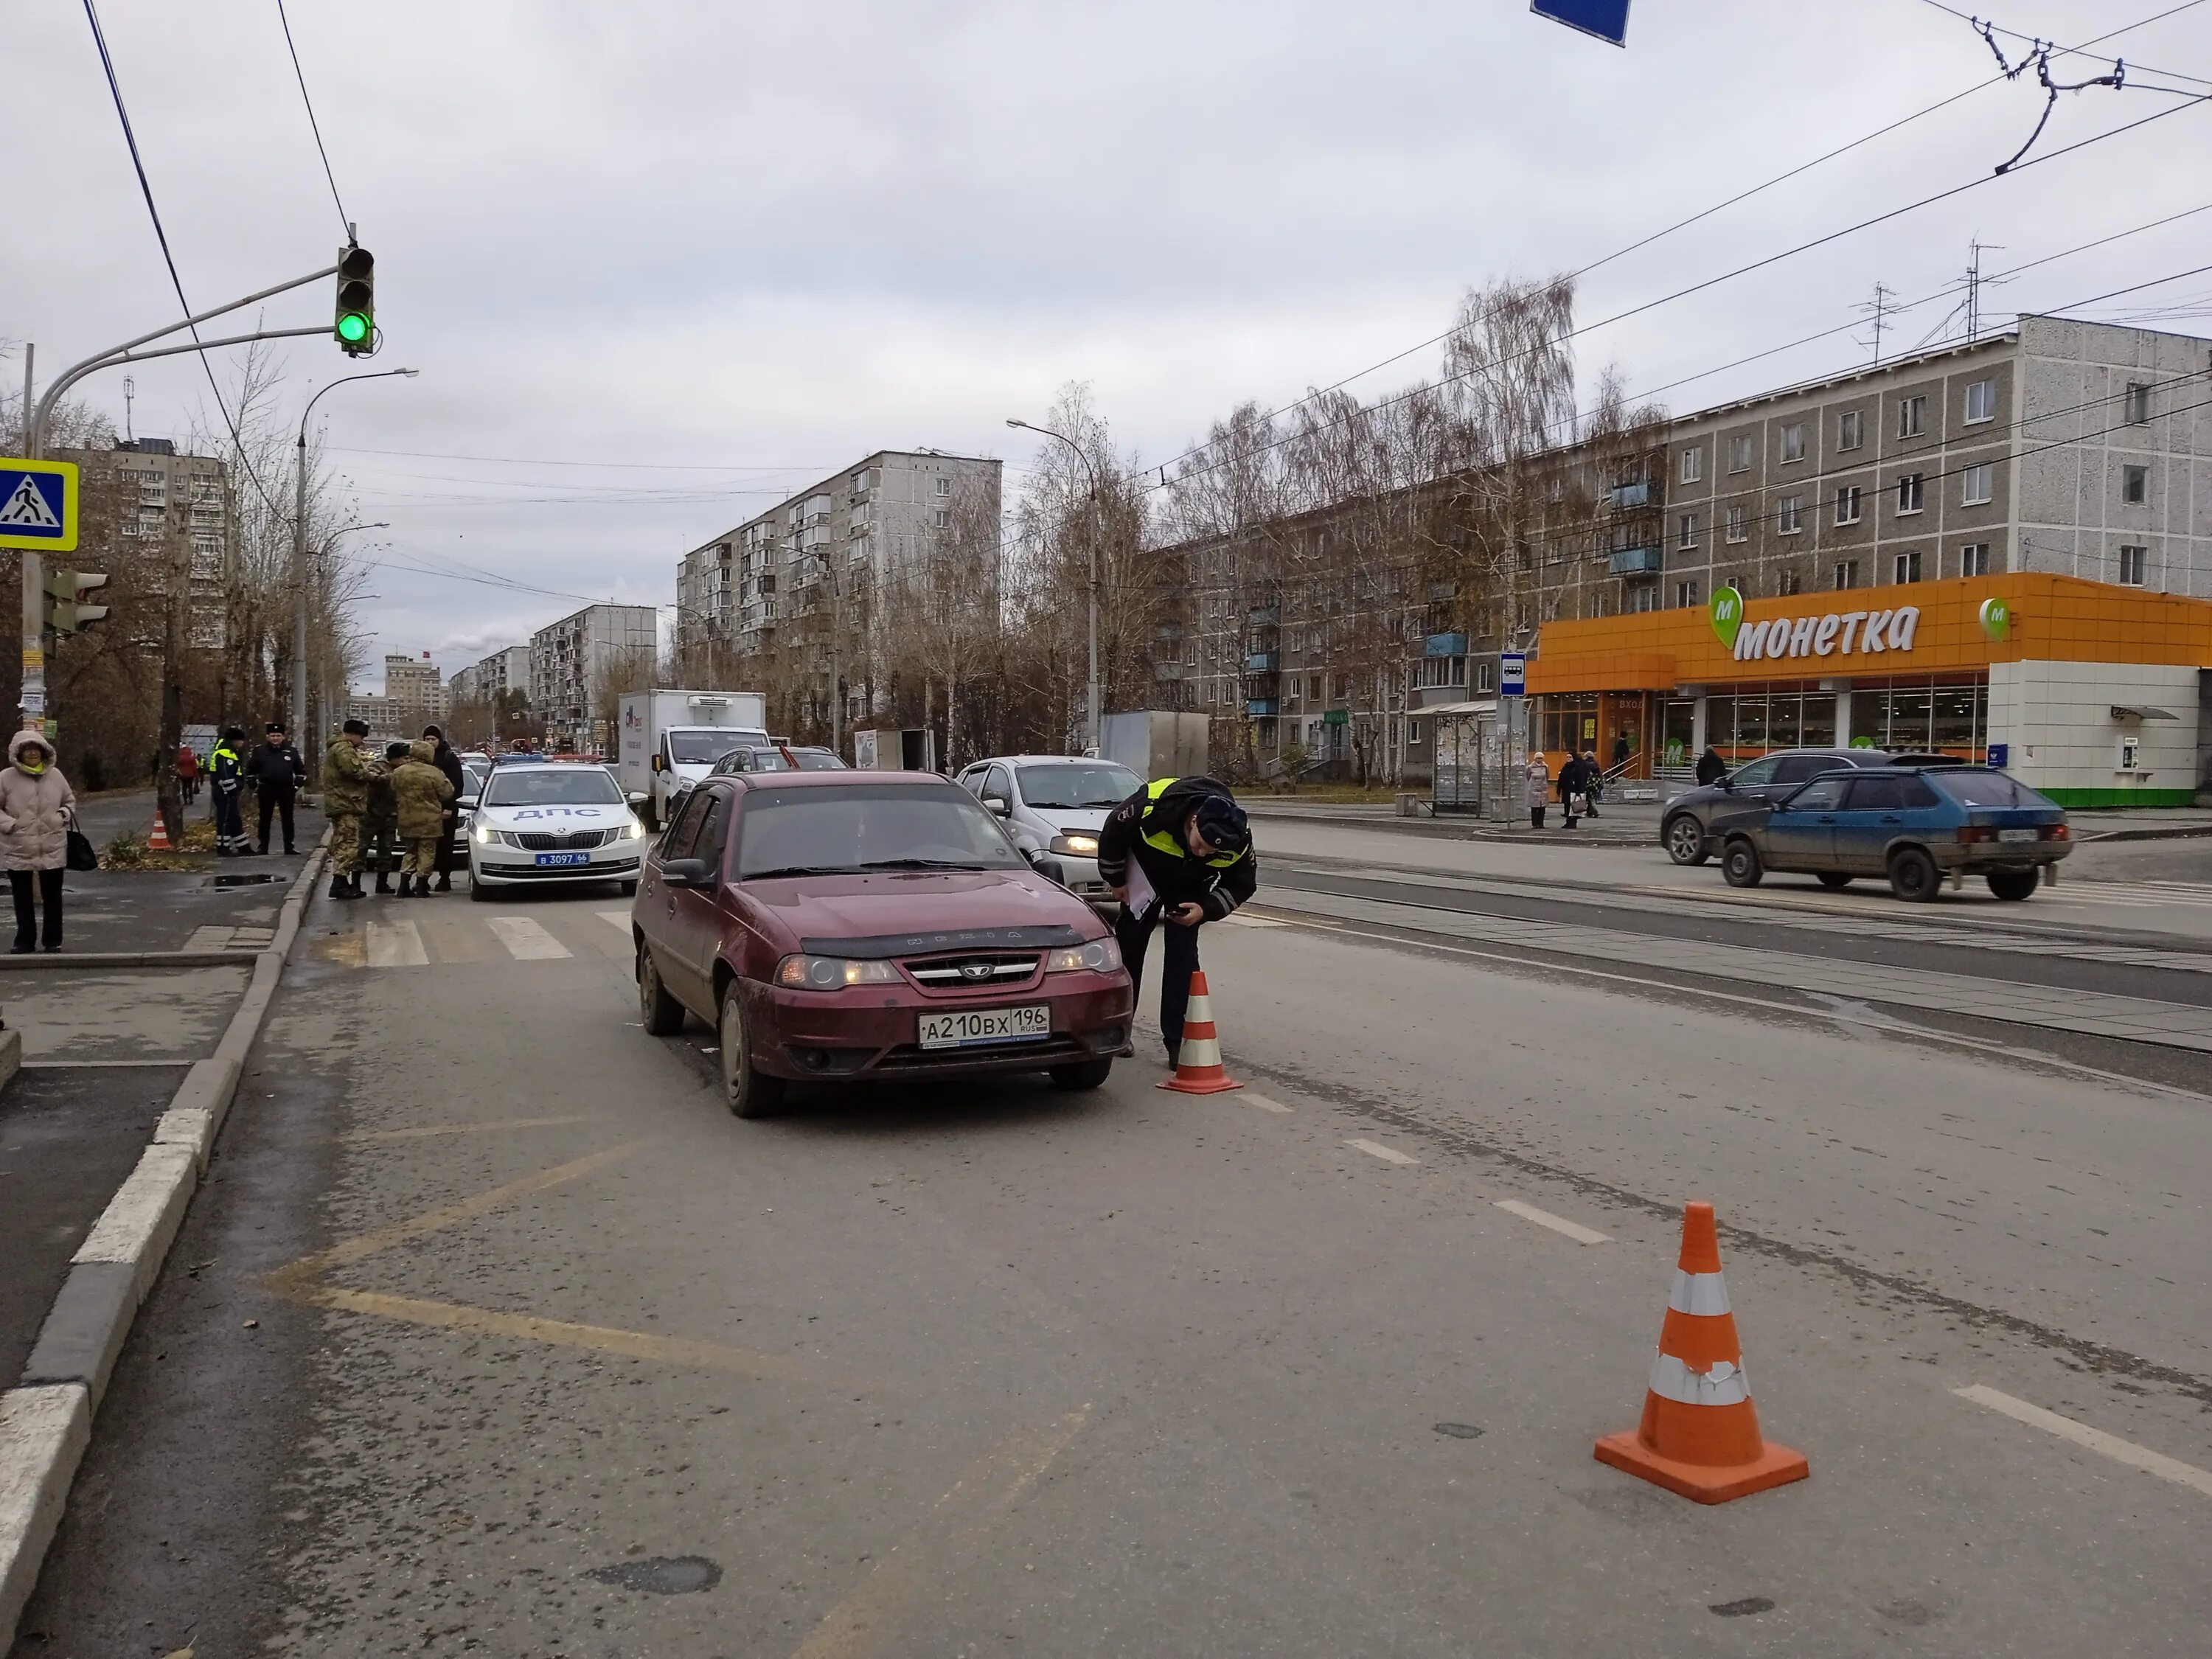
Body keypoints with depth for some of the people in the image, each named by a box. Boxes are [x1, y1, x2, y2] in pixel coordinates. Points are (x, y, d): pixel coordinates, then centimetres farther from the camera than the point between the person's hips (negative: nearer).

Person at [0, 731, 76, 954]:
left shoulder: (55, 775, 4)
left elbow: (70, 801, 17)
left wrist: (64, 815, -1)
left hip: (52, 847, 1)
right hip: (19, 848, -1)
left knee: (52, 896, 7)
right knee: (23, 898, 7)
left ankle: (53, 940, 18)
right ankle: (25, 941, 18)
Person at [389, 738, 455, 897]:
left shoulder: (398, 772, 0)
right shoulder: (435, 773, -13)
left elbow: (393, 794, 10)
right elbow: (447, 794, -4)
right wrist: (444, 781, 13)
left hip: (407, 820, 4)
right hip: (429, 821, -4)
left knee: (411, 851, 16)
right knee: (426, 853, 5)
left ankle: (404, 886, 10)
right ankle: (421, 887, 3)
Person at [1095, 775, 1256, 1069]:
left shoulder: (1238, 839, -34)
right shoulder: (1155, 805, -42)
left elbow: (1242, 884, -14)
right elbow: (1113, 831, -20)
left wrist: (1206, 909, -29)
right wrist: (1116, 880, -10)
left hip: (1190, 887, 1)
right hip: (1146, 873, -1)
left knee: (1182, 953, -6)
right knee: (1129, 947, 4)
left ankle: (1177, 1040, -1)